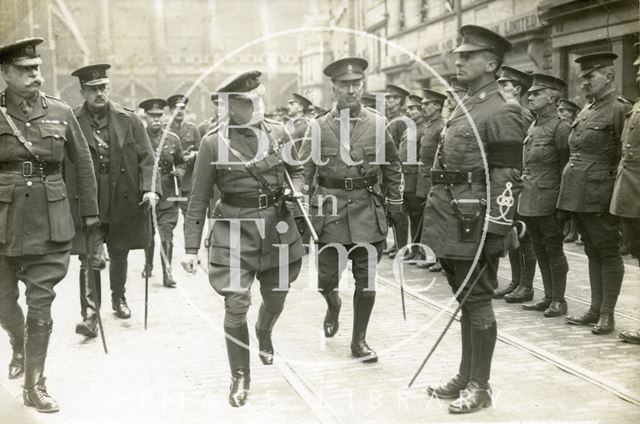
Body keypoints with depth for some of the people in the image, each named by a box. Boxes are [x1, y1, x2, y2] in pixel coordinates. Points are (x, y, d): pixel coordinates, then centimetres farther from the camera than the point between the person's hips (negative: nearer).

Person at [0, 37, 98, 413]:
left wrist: (91, 211, 11)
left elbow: (83, 163, 8)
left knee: (41, 305, 1)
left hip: (50, 225, 0)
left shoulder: (61, 113, 0)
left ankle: (34, 385, 12)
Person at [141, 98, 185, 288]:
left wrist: (179, 171, -5)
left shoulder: (173, 139, 3)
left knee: (166, 236, -8)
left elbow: (181, 162, 16)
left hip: (168, 196, 0)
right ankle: (148, 265, 37)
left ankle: (167, 273, -2)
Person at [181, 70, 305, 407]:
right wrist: (191, 247, -6)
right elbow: (198, 199, -4)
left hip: (277, 226, 4)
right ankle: (240, 377, 13)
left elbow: (296, 171, 17)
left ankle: (264, 335, 53)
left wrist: (296, 190, -7)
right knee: (236, 306, -7)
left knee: (275, 299, 17)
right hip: (235, 230, -3)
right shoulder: (213, 142, -9)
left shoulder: (277, 132, 0)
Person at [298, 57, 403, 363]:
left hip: (368, 211, 1)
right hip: (329, 211, 0)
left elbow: (392, 168, 12)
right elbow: (303, 173, 2)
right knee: (326, 278, 3)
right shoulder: (318, 127, 0)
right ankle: (333, 305, 39)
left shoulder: (377, 123, 3)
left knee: (366, 279, 3)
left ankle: (359, 340, 18)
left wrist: (395, 206, 9)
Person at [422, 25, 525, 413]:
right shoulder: (464, 109, 16)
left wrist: (495, 230, -20)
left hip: (475, 225, -9)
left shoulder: (502, 113, -11)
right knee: (463, 301, 15)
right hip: (451, 223, 9)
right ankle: (465, 376, 26)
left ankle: (480, 386, 10)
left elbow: (507, 179, -16)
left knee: (477, 302, -1)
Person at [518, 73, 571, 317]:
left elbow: (566, 166, -11)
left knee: (553, 249, -1)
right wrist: (523, 191, 16)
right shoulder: (533, 127, 14)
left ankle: (559, 300, 8)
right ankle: (549, 297, 21)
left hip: (548, 201, -8)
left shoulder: (560, 127, -10)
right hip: (529, 200, 8)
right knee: (540, 250, 13)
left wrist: (563, 201, -13)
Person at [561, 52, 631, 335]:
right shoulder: (586, 112, 16)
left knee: (608, 253, 1)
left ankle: (607, 315, 8)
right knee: (592, 252, 14)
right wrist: (569, 190, 15)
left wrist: (613, 191, -16)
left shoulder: (619, 109, -9)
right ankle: (595, 310, 22)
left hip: (600, 197, -8)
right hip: (578, 195, 8)